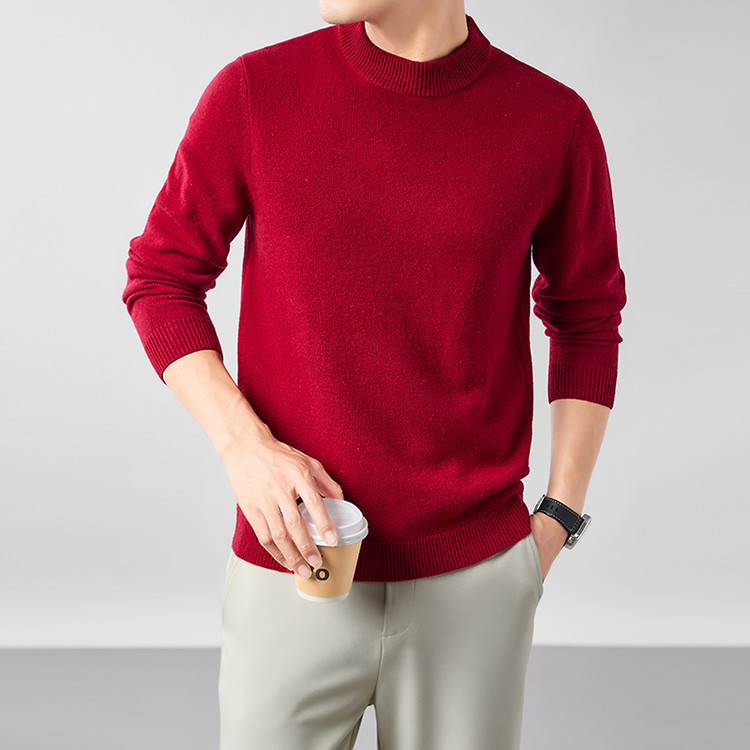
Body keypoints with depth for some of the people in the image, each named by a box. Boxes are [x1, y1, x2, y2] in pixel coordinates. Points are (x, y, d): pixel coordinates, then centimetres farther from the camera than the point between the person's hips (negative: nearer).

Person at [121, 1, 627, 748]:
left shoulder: (553, 121, -3)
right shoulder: (252, 92, -4)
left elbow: (587, 318, 10)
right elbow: (160, 279, 4)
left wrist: (561, 514, 4)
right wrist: (243, 444, -10)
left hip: (477, 574, 1)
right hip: (290, 562, 0)